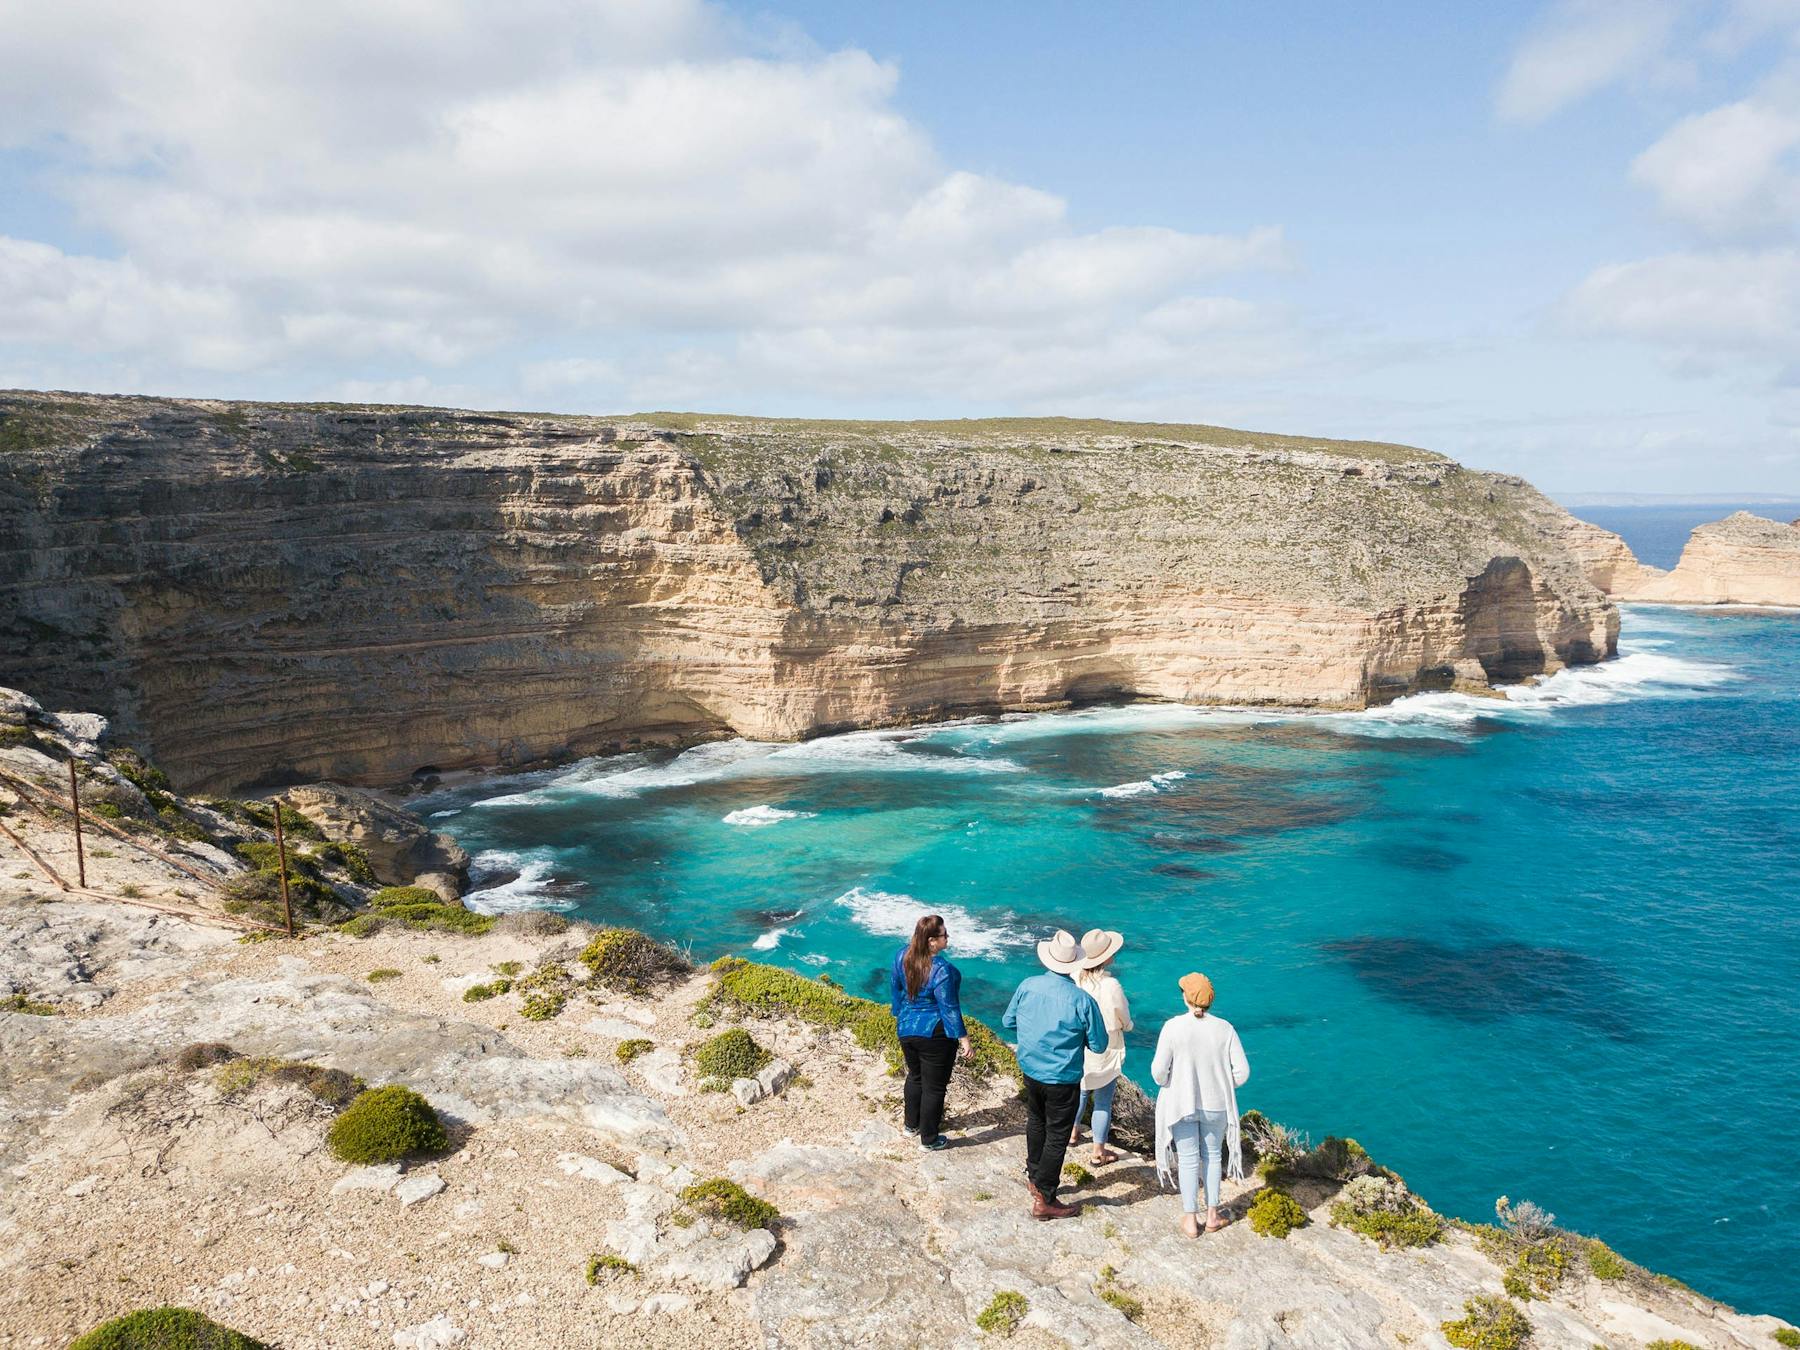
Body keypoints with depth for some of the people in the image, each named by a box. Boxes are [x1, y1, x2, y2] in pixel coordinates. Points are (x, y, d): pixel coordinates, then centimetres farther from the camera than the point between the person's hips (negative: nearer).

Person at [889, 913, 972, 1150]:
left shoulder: (902, 955, -7)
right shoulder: (941, 970, -26)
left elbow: (894, 987, 7)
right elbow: (949, 1008, -20)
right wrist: (963, 1038, -11)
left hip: (906, 1029, 7)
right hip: (935, 1034, -7)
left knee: (915, 1076, 27)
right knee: (934, 1086, 10)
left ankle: (912, 1123, 43)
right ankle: (929, 1138, 22)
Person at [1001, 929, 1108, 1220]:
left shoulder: (1027, 986, -12)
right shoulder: (1082, 999, -22)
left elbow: (1008, 1022, 4)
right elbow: (1099, 1045, -12)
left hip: (1030, 1071, 5)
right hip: (1062, 1080, -5)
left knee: (1036, 1123, 27)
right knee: (1057, 1137, 9)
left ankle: (1034, 1177, 45)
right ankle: (1044, 1200, 16)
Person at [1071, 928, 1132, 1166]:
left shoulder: (1076, 977, -16)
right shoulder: (1111, 986, -29)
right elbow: (1125, 1021, -12)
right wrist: (1125, 1026, 11)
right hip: (1105, 1051, -5)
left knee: (1081, 1090, 28)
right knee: (1103, 1101, 10)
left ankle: (1073, 1132, 46)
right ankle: (1099, 1152, 19)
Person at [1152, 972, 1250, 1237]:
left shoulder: (1173, 1026, -16)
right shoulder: (1225, 1029, -10)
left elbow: (1158, 1070, -16)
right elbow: (1242, 1072, -8)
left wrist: (1167, 1085, 6)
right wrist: (1221, 1086, 10)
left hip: (1182, 1104, -2)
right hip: (1216, 1105, 2)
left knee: (1188, 1160, 12)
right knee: (1212, 1156, 20)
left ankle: (1190, 1220, 18)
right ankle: (1212, 1215, 28)